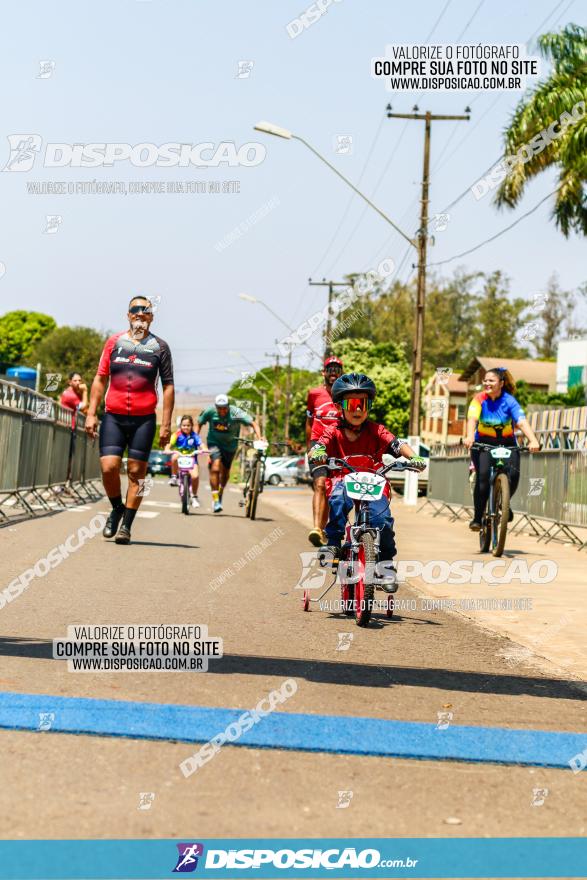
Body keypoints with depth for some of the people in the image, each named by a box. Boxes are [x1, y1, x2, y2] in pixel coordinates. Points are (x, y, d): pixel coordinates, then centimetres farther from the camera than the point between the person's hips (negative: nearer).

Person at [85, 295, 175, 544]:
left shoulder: (159, 346, 5)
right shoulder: (114, 342, 9)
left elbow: (168, 387, 4)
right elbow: (100, 379, 10)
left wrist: (166, 424, -3)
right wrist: (91, 413, 2)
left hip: (144, 420, -1)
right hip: (113, 417, 1)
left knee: (136, 472, -1)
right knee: (108, 468, -9)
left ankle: (126, 526, 9)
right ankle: (117, 508, 18)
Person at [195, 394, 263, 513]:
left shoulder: (236, 413, -25)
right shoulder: (210, 411, -20)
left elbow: (253, 423, -29)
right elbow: (199, 424, -3)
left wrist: (259, 437, -45)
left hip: (230, 444, 1)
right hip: (214, 442, -1)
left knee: (225, 472, 11)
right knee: (216, 468, -23)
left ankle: (220, 494, 41)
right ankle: (215, 499, -16)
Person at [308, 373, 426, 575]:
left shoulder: (376, 431, 0)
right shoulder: (333, 431, -1)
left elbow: (398, 445, -13)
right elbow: (317, 448, -16)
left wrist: (413, 457, -34)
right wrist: (317, 454, -42)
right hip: (343, 480, -1)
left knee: (381, 516, -23)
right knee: (338, 501, -35)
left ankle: (386, 561, -7)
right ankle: (332, 544, -24)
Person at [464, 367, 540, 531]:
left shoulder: (509, 401, -13)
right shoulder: (479, 399, -13)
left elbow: (522, 421, -26)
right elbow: (472, 419, -29)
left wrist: (533, 440, -43)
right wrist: (469, 437, -50)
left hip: (507, 443, 1)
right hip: (483, 443, -1)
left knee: (513, 474, -22)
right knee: (483, 476, -23)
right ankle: (477, 518, -15)